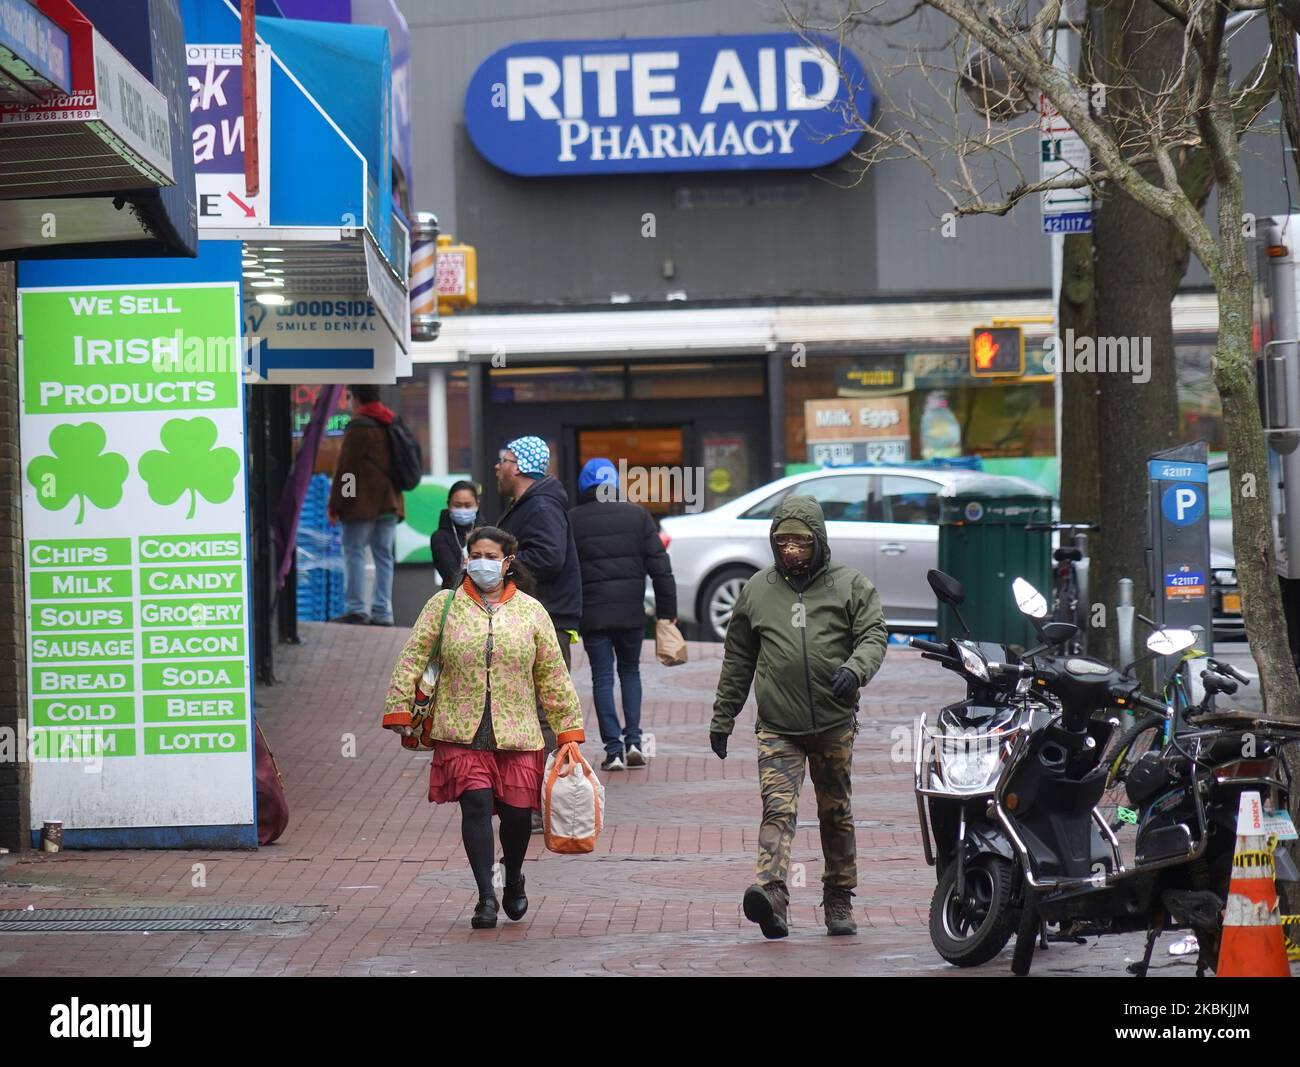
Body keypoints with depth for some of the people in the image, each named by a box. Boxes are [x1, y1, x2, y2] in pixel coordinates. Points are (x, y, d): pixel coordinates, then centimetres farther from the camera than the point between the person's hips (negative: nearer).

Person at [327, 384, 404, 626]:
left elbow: (344, 469, -12)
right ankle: (382, 612, 2)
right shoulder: (391, 425, 15)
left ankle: (355, 609, -10)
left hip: (362, 503, -7)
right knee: (383, 555, 6)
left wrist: (335, 505, -8)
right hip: (389, 503, 8)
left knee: (354, 552, -4)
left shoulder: (358, 427, -10)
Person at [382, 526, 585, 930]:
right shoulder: (443, 605, 5)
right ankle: (486, 896, -14)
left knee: (516, 811, 2)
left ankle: (514, 881, 31)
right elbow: (413, 659, 5)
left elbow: (554, 676, 10)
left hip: (516, 733, 1)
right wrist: (399, 710, -2)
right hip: (461, 731, -1)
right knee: (476, 804, -15)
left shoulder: (531, 612, 8)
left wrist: (569, 729, 8)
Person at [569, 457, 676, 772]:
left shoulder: (571, 521, -1)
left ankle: (613, 749, -4)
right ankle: (633, 740, 5)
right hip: (631, 612, 2)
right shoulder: (637, 516, 2)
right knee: (630, 670, 18)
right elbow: (660, 566, -1)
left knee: (602, 678, 4)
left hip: (591, 613, -2)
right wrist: (666, 610, 3)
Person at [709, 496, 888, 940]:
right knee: (777, 808, -15)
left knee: (836, 814, 10)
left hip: (834, 723, 0)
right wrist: (722, 719, 18)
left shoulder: (850, 585, 6)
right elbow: (737, 660, 18)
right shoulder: (757, 589, 12)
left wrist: (854, 669, -23)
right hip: (777, 727, 0)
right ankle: (771, 895, -31)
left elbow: (874, 635, -1)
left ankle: (839, 901, 20)